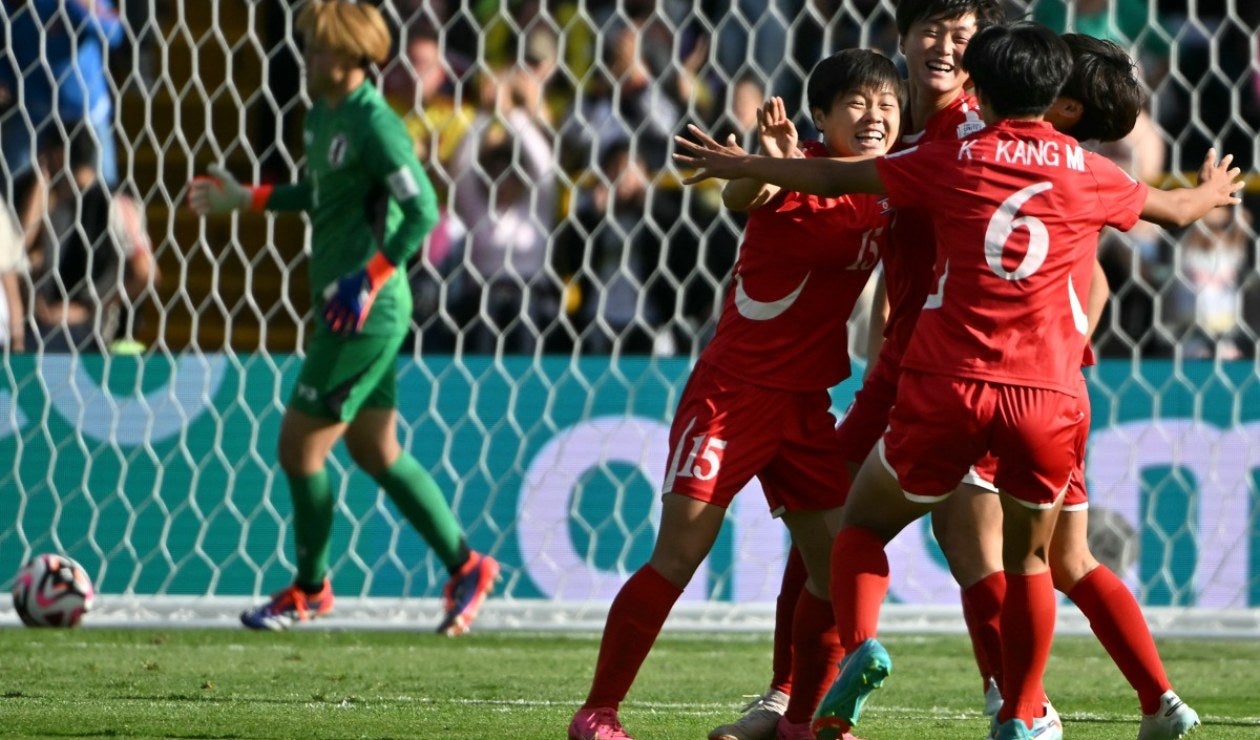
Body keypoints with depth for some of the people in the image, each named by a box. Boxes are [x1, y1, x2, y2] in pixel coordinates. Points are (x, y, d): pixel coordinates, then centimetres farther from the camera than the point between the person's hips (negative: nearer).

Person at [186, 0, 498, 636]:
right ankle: (465, 567, 22)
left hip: (365, 315, -10)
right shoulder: (323, 113, 10)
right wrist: (247, 199, 22)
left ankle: (309, 589, 13)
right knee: (375, 451, 15)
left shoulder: (375, 126, -19)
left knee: (299, 445, -3)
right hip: (344, 305, 10)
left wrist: (369, 280, -26)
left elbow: (423, 212, -22)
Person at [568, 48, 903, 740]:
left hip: (807, 402, 6)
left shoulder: (888, 192, 5)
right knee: (677, 557, -8)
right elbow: (738, 197, -29)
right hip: (732, 390, -6)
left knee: (836, 563, 0)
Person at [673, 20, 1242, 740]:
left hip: (948, 386, -1)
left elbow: (834, 178, 10)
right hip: (1049, 397, 1)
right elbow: (1176, 208, 27)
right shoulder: (1092, 175, 7)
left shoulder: (953, 161, 3)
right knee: (1029, 559, 20)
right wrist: (1214, 192, 50)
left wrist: (737, 165, 23)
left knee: (863, 524, 16)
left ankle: (859, 644, -10)